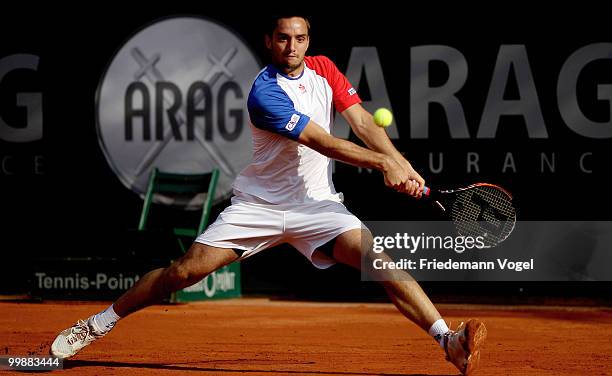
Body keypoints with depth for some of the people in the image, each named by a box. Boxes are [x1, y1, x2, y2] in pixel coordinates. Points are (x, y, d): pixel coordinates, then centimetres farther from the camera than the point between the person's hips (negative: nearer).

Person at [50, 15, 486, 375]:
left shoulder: (323, 69, 1)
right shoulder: (265, 92, -18)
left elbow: (363, 122, -5)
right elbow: (324, 143, -22)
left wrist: (402, 163, -20)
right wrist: (384, 164, -27)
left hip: (316, 205, 4)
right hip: (258, 205, -3)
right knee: (188, 268, -8)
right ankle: (98, 325, 8)